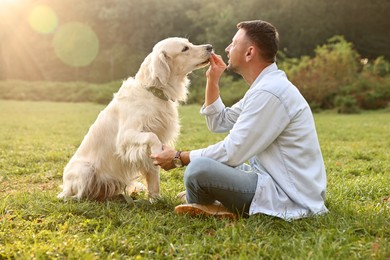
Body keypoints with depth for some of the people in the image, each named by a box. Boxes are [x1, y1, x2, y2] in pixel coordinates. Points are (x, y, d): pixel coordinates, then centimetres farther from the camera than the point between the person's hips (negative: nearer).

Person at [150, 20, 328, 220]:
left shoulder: (268, 92, -21)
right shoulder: (265, 86, 12)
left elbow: (232, 152, -20)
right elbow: (219, 123, 19)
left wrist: (179, 158, -10)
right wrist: (212, 80, 11)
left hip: (289, 198, -11)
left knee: (198, 168, -24)